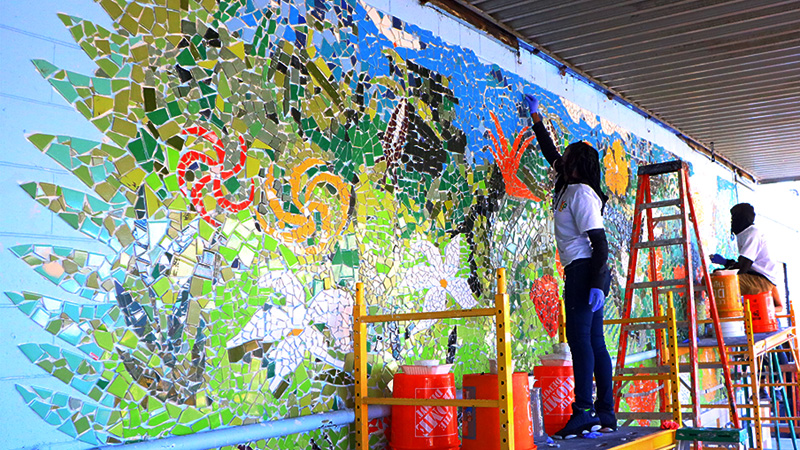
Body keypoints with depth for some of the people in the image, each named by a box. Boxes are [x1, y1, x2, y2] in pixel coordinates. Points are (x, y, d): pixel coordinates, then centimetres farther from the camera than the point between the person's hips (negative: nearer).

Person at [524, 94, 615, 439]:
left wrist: (597, 283, -24)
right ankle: (606, 415, 11)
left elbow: (599, 241, -17)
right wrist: (536, 119, 39)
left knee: (579, 337, -13)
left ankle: (584, 411, -14)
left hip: (584, 270, -10)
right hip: (584, 273, 10)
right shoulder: (570, 187, 16)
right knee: (594, 341, 8)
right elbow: (550, 153, 34)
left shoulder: (581, 193, -10)